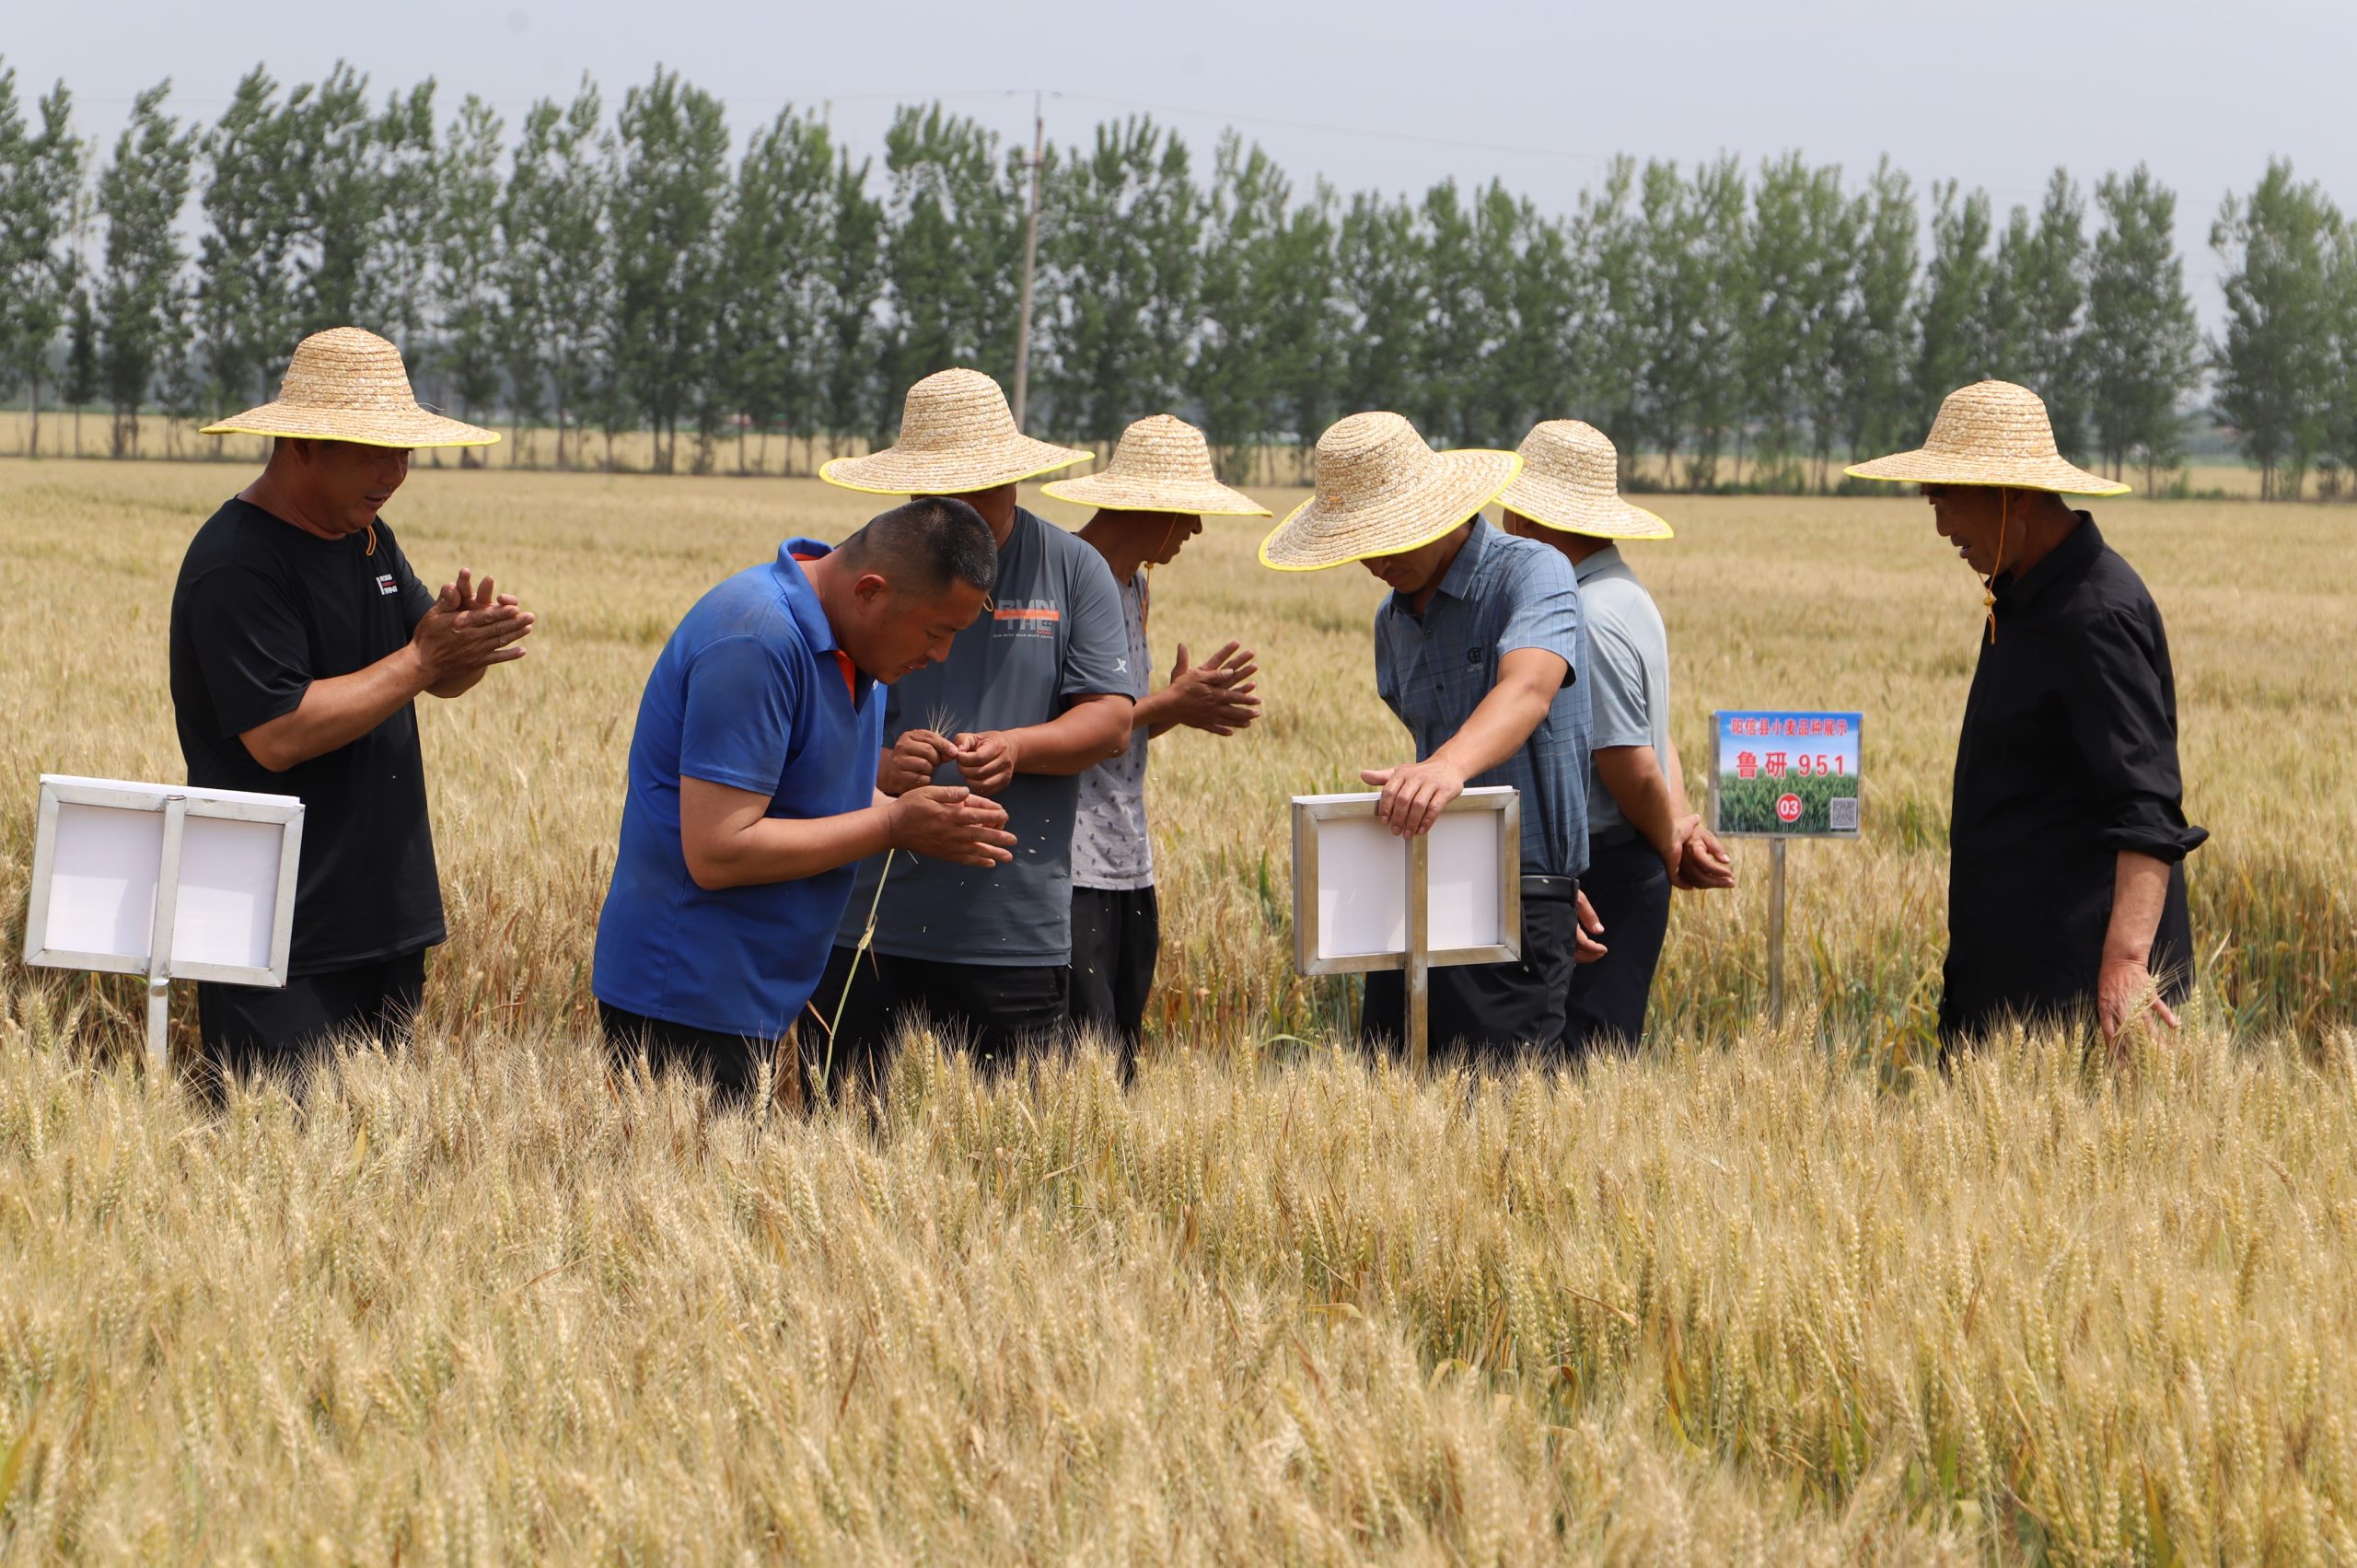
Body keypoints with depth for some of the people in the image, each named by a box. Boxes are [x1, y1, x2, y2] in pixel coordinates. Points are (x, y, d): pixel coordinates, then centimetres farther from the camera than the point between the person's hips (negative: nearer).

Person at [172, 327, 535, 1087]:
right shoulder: (236, 565, -15)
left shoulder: (369, 539, 14)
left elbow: (442, 679, 14)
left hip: (384, 922, 9)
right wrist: (423, 659, -20)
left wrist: (470, 638, -10)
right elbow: (278, 734, -24)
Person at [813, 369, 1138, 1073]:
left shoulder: (1072, 571, 7)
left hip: (1018, 935, 0)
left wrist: (1015, 748, -16)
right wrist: (877, 766, -20)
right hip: (864, 929, 0)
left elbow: (1111, 720, 3)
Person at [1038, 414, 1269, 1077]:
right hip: (1070, 873, -9)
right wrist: (1169, 706, -13)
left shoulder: (1133, 587, 17)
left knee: (1122, 1072, 7)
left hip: (1129, 872, 9)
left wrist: (1187, 701, 2)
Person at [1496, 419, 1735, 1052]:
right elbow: (1653, 739, 18)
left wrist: (1671, 848, -2)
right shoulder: (1626, 593, 15)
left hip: (1600, 875, -10)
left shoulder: (1590, 619, -19)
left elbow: (1634, 769, -19)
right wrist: (1683, 822, 4)